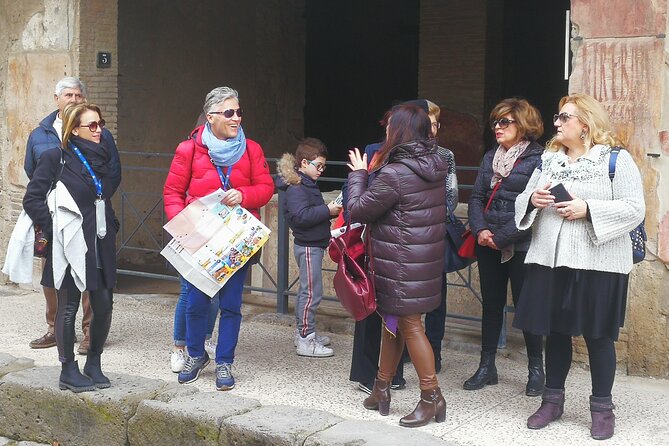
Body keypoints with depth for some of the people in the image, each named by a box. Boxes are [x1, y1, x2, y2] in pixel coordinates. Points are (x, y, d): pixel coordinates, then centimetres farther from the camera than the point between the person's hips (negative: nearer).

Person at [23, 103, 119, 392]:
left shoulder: (102, 157, 12)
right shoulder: (56, 158, -7)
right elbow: (32, 199, -8)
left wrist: (111, 226, 12)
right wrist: (53, 229, -11)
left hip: (101, 246, 6)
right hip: (71, 246, -6)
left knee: (104, 304, 4)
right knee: (68, 307, 2)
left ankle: (94, 364, 20)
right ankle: (68, 371, 12)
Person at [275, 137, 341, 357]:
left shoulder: (307, 184, 14)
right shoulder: (295, 187, -18)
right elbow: (301, 216, -27)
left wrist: (329, 211, 8)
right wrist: (327, 210, -23)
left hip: (312, 244, 11)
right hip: (308, 246, -11)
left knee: (306, 291, 17)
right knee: (312, 292, -8)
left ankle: (305, 333, 26)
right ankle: (305, 341, -4)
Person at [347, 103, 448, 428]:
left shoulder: (393, 175, -21)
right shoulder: (435, 167, 5)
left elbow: (358, 209, -12)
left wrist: (359, 174, 4)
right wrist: (372, 172, 10)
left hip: (402, 264, -9)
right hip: (427, 255, 9)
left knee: (408, 324, 0)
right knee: (392, 319, 18)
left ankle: (432, 397, 7)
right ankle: (381, 388, 29)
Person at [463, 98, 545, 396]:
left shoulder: (538, 159, -9)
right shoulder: (490, 158, 13)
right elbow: (477, 197, 10)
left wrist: (500, 236, -16)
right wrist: (480, 230, -8)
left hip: (521, 245, -6)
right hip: (488, 245, 6)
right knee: (491, 303, 11)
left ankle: (536, 369, 14)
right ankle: (487, 366, 20)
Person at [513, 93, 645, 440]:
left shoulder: (616, 159, -5)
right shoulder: (548, 160, 13)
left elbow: (635, 209, -12)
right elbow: (523, 202, 16)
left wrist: (588, 209, -20)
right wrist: (532, 199, -7)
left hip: (598, 263, -5)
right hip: (550, 260, 5)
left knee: (598, 335, 2)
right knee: (555, 330, 11)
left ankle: (602, 407, 14)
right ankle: (552, 399, 23)